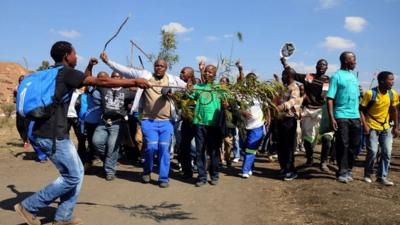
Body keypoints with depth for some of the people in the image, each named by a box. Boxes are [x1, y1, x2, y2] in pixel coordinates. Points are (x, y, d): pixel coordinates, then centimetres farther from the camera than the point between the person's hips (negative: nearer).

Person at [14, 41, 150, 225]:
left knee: (76, 172, 14)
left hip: (47, 133, 10)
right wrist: (134, 82, -14)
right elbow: (101, 82, -16)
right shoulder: (65, 72, -11)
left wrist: (89, 67, 24)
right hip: (52, 135, -10)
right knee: (72, 176, -3)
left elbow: (82, 81, 34)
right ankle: (29, 207, 5)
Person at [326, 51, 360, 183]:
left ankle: (348, 169, 19)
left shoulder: (353, 76, 15)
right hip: (341, 116, -6)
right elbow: (330, 98, -10)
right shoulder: (337, 76, -6)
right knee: (343, 145, -3)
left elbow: (357, 97, 20)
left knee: (354, 145, 8)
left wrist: (360, 115, 13)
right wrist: (331, 118, -18)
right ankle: (342, 172, 6)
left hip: (355, 116, 6)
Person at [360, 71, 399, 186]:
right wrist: (365, 125, -17)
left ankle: (382, 176, 11)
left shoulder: (393, 94, -1)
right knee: (372, 152, -7)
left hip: (386, 127, 5)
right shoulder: (370, 93, -14)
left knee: (387, 152, 0)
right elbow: (361, 110, -9)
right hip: (372, 127, -4)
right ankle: (367, 175, 12)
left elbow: (394, 111, 11)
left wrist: (395, 127, 11)